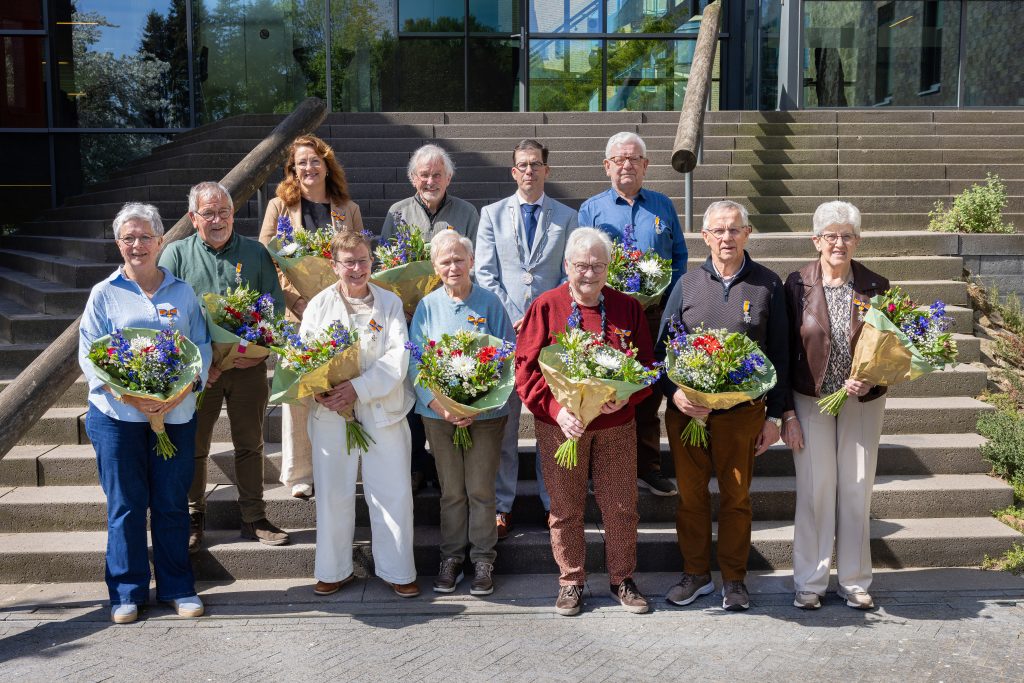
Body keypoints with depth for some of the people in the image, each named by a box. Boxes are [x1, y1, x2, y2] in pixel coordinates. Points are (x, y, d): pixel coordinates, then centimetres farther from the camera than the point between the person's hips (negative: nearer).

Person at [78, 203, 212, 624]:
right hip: (117, 415, -1)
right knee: (125, 505, 5)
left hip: (176, 414, 1)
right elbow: (89, 355, -1)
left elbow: (202, 346, 6)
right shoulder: (104, 294, 3)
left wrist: (183, 390, -12)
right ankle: (127, 591, 18)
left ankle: (177, 588, 20)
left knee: (172, 503, 8)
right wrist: (128, 395, -16)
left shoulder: (182, 292, 8)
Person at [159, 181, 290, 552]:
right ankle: (193, 518, 23)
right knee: (194, 447, 8)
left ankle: (254, 518, 20)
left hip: (249, 366, 1)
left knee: (250, 444, 9)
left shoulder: (255, 253, 6)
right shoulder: (176, 254, 3)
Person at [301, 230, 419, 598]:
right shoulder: (319, 304, 5)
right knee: (333, 492, 8)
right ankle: (334, 569, 25)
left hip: (383, 409, -1)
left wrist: (359, 387, -18)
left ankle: (396, 570, 17)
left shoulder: (390, 302, 3)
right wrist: (318, 391, -17)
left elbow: (398, 357, -7)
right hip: (331, 412, 1)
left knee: (393, 493, 2)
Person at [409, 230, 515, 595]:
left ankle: (483, 558, 19)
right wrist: (437, 403, -17)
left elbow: (508, 357, -4)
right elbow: (414, 361, -2)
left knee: (481, 489, 5)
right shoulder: (427, 306, 1)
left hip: (485, 412, -1)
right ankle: (451, 556, 25)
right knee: (451, 491, 11)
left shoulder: (489, 303, -3)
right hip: (439, 413, 1)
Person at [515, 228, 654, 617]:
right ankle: (570, 582, 25)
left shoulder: (627, 308, 4)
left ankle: (622, 578, 26)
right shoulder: (545, 307, -2)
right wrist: (555, 409, -18)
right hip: (560, 425, -1)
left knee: (621, 506, 8)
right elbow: (525, 367, -6)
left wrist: (627, 397, -14)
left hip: (616, 425, 1)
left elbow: (646, 365, 5)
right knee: (566, 508, 9)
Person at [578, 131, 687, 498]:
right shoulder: (591, 209, 6)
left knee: (650, 393, 7)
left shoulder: (662, 206, 11)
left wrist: (668, 295, -1)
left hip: (654, 314, 2)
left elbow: (679, 254, 12)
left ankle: (648, 467, 18)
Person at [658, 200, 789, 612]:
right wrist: (674, 393, -10)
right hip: (686, 410, 1)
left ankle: (734, 579, 23)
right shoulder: (687, 284, 5)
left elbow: (779, 354, 5)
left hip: (742, 411, -1)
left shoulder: (767, 285, 3)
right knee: (690, 495, 9)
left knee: (736, 497, 8)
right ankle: (696, 574, 25)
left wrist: (774, 416, 2)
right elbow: (662, 346, 7)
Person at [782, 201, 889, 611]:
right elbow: (784, 351, -3)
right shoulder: (797, 284, -5)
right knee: (814, 493, 3)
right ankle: (810, 582, 16)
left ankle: (854, 581, 23)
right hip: (811, 403, -1)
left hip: (863, 404, 2)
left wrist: (871, 380, -16)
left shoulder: (875, 287, -1)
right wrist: (787, 413, -6)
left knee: (857, 492, 8)